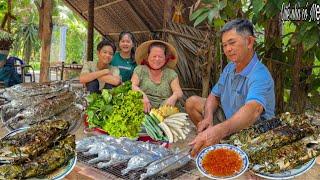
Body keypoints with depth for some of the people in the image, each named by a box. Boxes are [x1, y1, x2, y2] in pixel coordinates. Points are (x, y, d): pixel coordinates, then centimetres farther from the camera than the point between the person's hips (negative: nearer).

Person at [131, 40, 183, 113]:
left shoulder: (171, 74, 13)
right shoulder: (140, 69, 12)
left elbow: (179, 92, 1)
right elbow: (132, 86, -1)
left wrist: (173, 97, -25)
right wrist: (142, 94, -25)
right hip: (144, 111, 0)